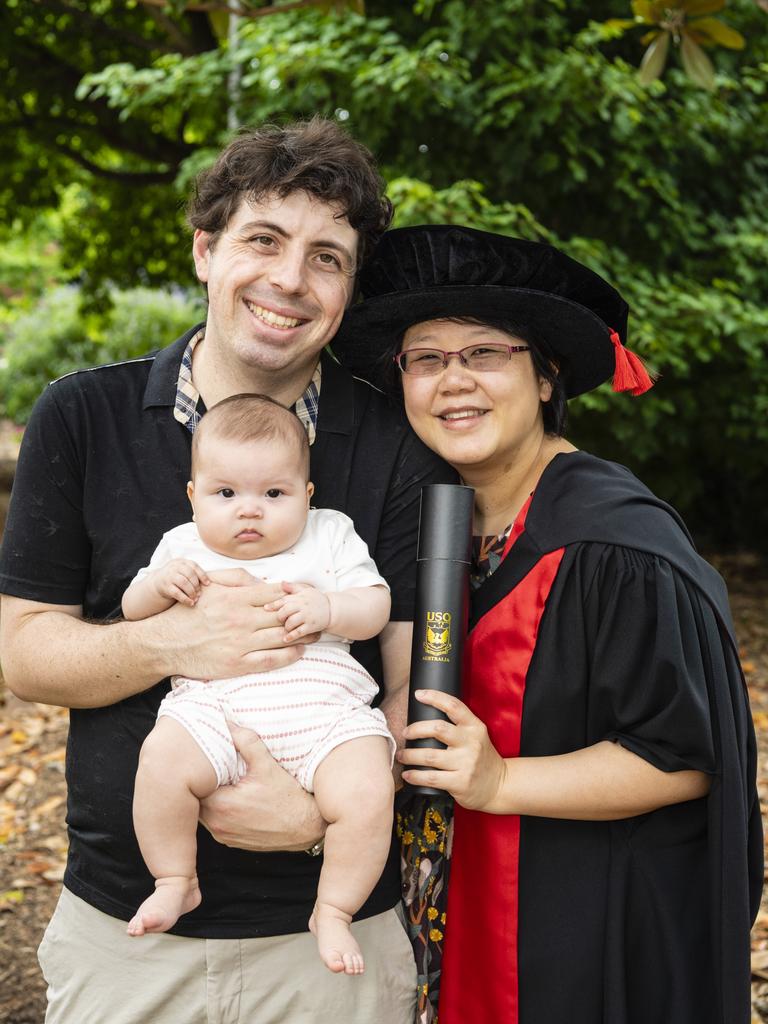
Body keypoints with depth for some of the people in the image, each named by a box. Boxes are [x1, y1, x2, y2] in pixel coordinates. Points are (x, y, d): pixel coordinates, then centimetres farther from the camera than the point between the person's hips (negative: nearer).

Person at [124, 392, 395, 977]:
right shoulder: (184, 547, 17)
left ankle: (334, 911, 1)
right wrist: (161, 584, -4)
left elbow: (375, 609, 6)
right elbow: (133, 611, 17)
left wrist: (327, 608, -14)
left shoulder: (329, 536, 13)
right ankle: (175, 882, -2)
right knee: (163, 758, -28)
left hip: (323, 712, 0)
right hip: (214, 708, 1)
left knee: (366, 793, -25)